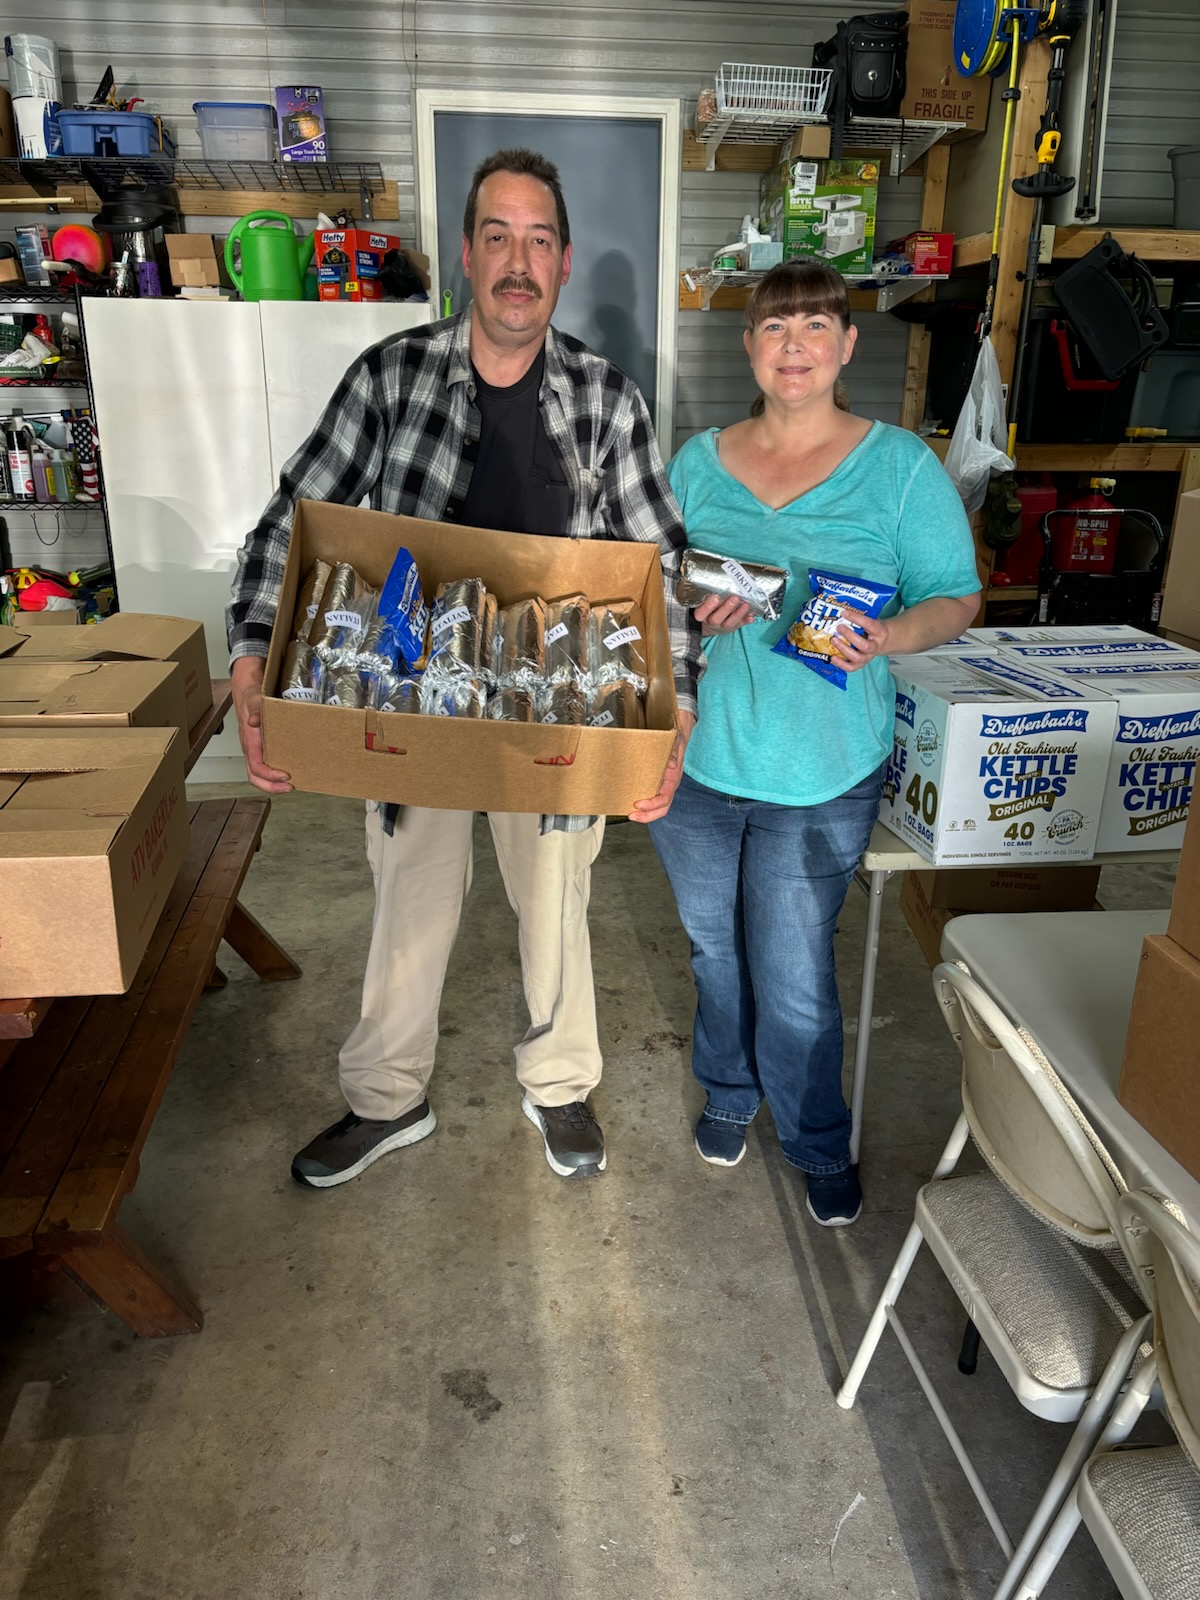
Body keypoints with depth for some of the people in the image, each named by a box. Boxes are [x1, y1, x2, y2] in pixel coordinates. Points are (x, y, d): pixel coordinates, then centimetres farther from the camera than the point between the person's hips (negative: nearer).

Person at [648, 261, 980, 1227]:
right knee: (715, 946, 19)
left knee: (795, 980, 3)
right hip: (693, 756, 4)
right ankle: (731, 1092, 46)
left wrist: (886, 636, -23)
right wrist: (692, 609, -12)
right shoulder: (698, 460, 6)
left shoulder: (901, 466, -3)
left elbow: (957, 598, -2)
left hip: (819, 775, -3)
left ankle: (820, 1145, 31)